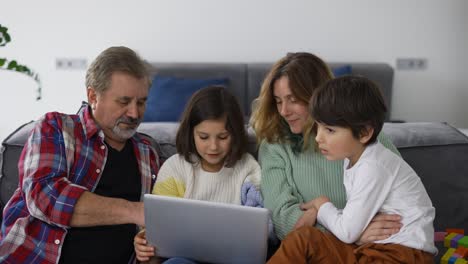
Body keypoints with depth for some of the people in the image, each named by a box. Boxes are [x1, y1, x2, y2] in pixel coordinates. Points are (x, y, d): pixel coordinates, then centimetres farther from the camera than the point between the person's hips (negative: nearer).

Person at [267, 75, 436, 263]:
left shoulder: (373, 167, -19)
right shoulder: (354, 159, 9)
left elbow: (347, 233, -16)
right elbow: (354, 217, 7)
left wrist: (323, 207, 1)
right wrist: (318, 211, -5)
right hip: (371, 247, 9)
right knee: (301, 240, -4)